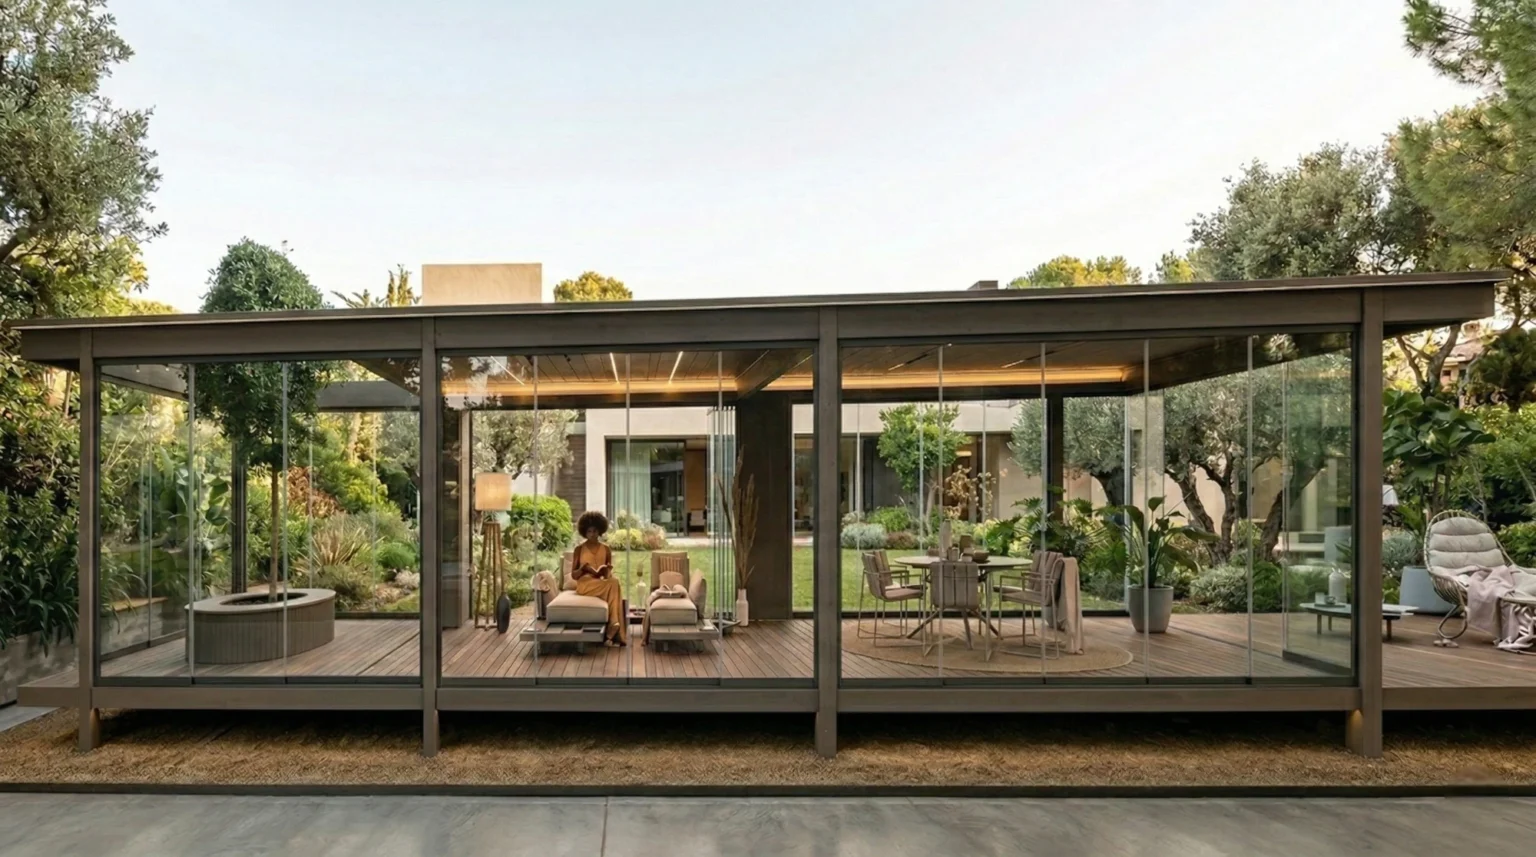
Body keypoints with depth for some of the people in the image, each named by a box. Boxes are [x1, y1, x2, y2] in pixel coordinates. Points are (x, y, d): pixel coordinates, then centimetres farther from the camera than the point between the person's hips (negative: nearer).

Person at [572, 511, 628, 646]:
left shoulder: (606, 549, 11)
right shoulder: (579, 549, 3)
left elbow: (608, 576, 11)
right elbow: (573, 575, 3)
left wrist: (607, 571, -13)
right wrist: (584, 567, -17)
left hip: (602, 585, 3)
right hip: (584, 585, -3)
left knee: (613, 583, -34)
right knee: (614, 582, -30)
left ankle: (611, 632, -34)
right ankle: (615, 631, -29)